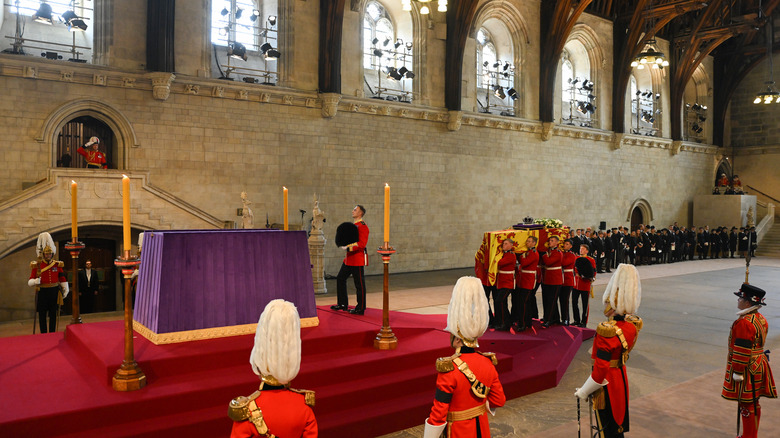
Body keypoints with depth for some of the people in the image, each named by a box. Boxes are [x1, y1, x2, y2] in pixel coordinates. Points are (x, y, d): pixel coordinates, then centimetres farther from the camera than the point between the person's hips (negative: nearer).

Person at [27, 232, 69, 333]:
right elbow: (30, 281, -3)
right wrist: (35, 281, -25)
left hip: (54, 292, 2)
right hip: (42, 292, -2)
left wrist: (65, 290, 6)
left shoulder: (57, 264, 4)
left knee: (53, 315, 7)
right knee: (42, 315, 4)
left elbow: (62, 278, 11)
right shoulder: (37, 265, -2)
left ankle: (52, 333, 16)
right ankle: (43, 334, 13)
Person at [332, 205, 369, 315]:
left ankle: (360, 308, 8)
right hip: (349, 258, 10)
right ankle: (342, 304, 24)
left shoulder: (362, 226, -14)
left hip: (358, 259, -10)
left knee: (359, 284, -1)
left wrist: (348, 248, -27)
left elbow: (362, 244, -22)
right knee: (340, 279, 13)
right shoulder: (353, 225, 15)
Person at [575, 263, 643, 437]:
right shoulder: (634, 324, -8)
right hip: (621, 377, 7)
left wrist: (584, 392, -13)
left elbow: (601, 369, -24)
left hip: (607, 384, -7)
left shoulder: (607, 330, -31)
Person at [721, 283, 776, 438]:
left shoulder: (744, 323, -23)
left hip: (747, 370, -10)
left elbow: (742, 351, -23)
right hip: (758, 366, 10)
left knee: (746, 405, 1)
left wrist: (737, 372, -17)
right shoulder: (761, 319, 8)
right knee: (754, 403, 18)